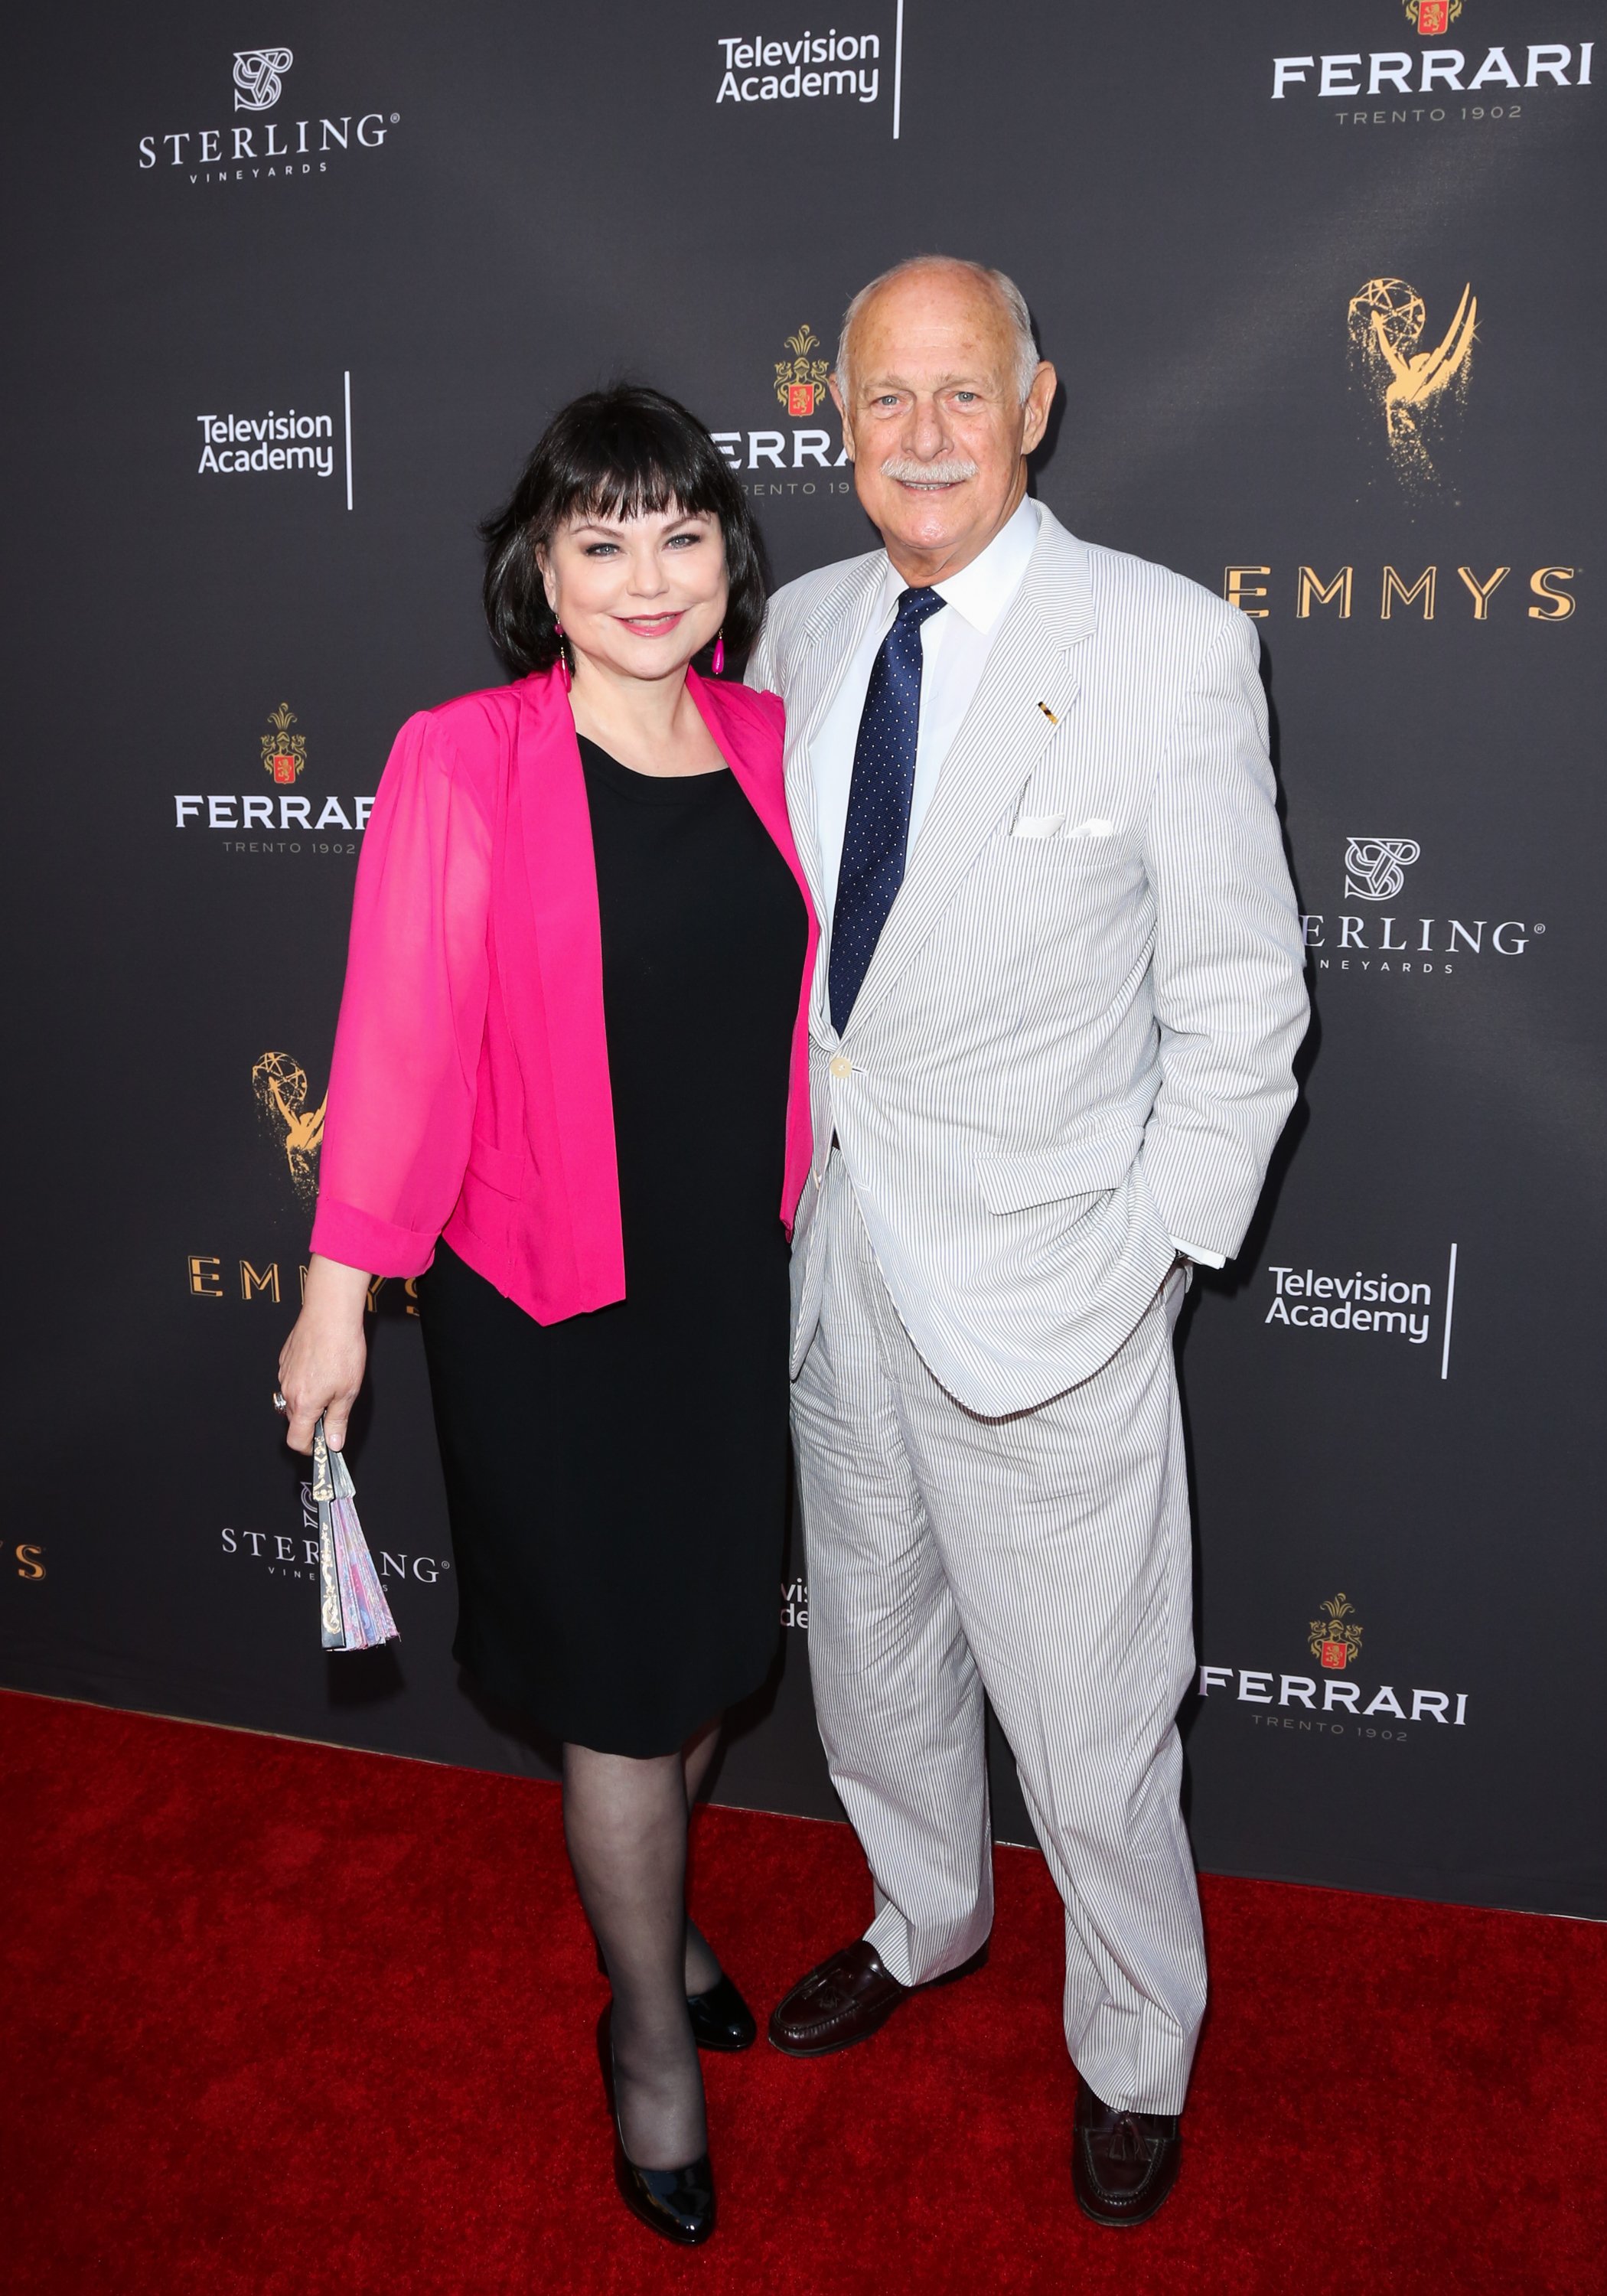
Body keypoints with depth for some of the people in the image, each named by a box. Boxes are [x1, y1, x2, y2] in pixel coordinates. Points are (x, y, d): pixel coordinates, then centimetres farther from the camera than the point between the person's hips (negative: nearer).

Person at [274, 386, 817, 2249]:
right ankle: (650, 2027, 36)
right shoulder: (464, 764, -13)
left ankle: (647, 1902, 51)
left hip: (736, 1277, 5)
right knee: (623, 1678, 9)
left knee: (707, 1641, 20)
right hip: (550, 1294, -5)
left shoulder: (767, 746, 1)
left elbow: (802, 999, 9)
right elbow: (400, 1033, -12)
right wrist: (340, 1288, -9)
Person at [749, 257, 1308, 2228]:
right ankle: (924, 1926, 51)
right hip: (835, 1252, 6)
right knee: (871, 1643, 23)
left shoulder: (1171, 649, -13)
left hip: (1040, 1281, -5)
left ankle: (1133, 2054, 36)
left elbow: (1241, 1009, -10)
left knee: (1089, 1714, 8)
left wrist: (1150, 1260, -12)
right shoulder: (801, 626, 4)